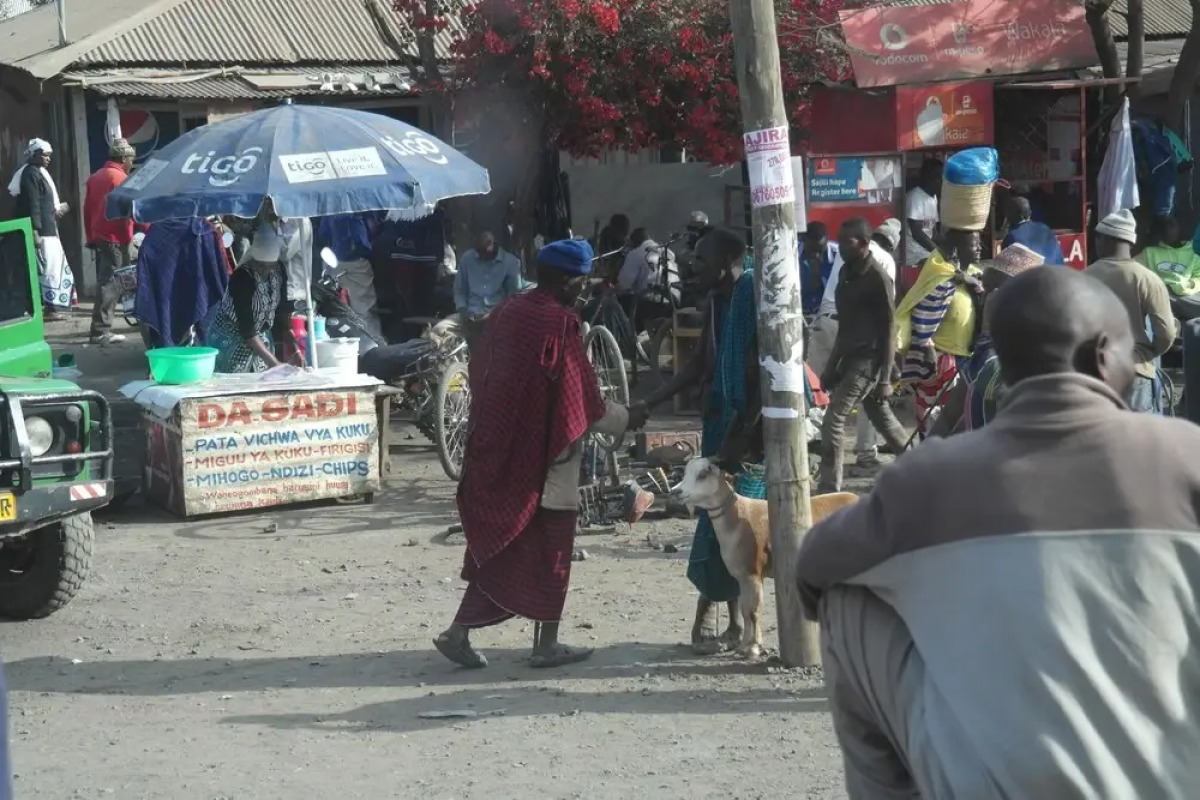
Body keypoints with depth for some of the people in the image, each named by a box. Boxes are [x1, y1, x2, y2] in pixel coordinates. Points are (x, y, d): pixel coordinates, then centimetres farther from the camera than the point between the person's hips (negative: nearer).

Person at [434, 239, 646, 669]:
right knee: (550, 550, 5)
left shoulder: (507, 312, 5)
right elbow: (585, 405, -15)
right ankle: (547, 644, 12)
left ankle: (459, 632, 9)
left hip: (498, 450, 7)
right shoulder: (560, 325, -16)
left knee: (498, 544, 13)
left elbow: (479, 375, 13)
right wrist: (629, 419, 0)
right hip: (544, 456, -7)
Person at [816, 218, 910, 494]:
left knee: (833, 419, -12)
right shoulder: (846, 272, 10)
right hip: (849, 357, 9)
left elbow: (888, 330, -13)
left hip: (869, 359, -9)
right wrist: (831, 366, 17)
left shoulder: (878, 278, -14)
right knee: (881, 417, 16)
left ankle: (829, 488, -8)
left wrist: (884, 378, -17)